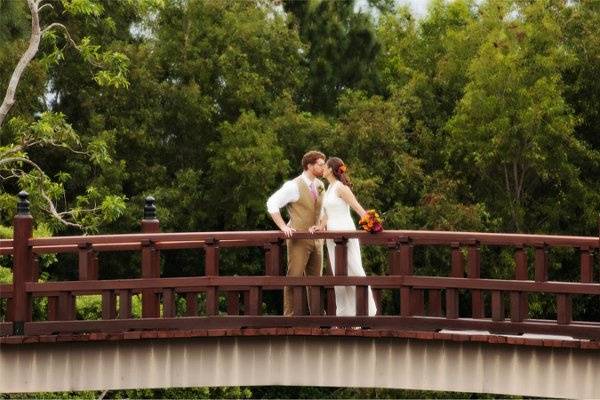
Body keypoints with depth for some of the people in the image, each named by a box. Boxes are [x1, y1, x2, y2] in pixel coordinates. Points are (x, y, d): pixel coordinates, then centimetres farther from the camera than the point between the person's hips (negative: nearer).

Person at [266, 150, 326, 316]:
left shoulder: (320, 186, 12)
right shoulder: (294, 186, -10)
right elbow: (272, 204, -14)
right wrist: (283, 226, -19)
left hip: (316, 239, 7)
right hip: (298, 240, -7)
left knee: (316, 280, 9)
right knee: (294, 278, -8)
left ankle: (316, 315, 13)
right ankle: (289, 316, -5)